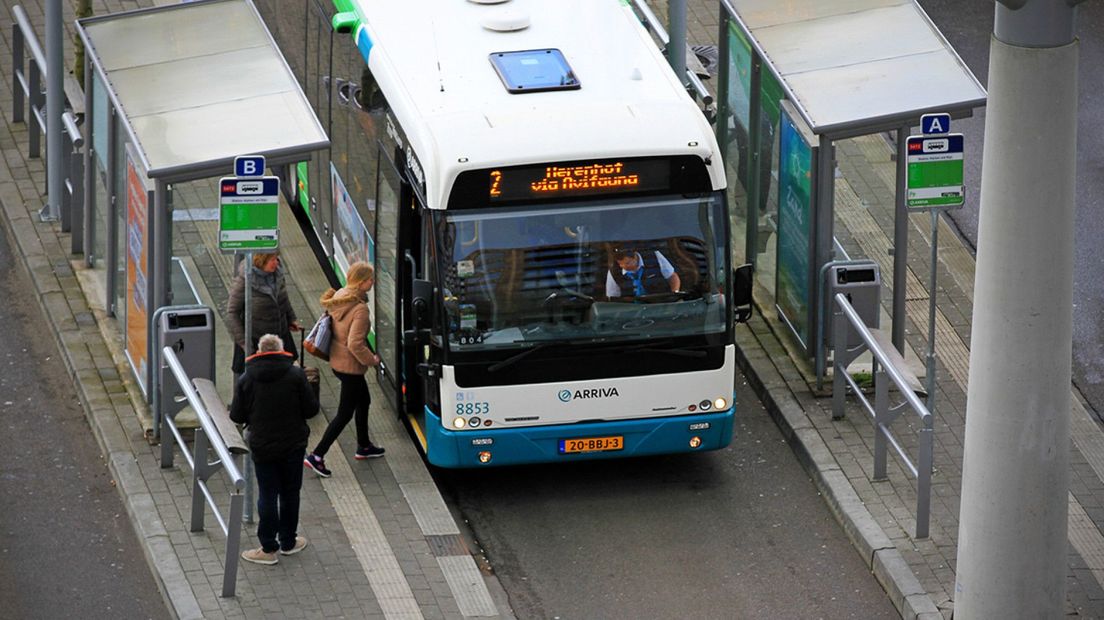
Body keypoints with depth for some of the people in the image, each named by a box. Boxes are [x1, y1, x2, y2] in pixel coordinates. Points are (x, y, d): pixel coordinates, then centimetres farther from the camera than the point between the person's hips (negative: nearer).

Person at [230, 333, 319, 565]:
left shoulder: (246, 379, -8)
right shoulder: (295, 374, -10)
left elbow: (237, 416, -5)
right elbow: (311, 409, -8)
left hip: (262, 447, 0)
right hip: (293, 445, 0)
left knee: (267, 495, 6)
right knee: (290, 493, 14)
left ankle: (268, 548, 8)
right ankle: (288, 542, 25)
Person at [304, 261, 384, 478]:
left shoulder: (339, 298, -2)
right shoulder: (360, 309, -27)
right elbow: (355, 344, -29)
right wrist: (372, 360, -13)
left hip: (337, 361, 9)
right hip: (351, 366, -9)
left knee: (363, 400, 28)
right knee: (344, 413, 2)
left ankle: (363, 446, 43)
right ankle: (316, 456, 0)